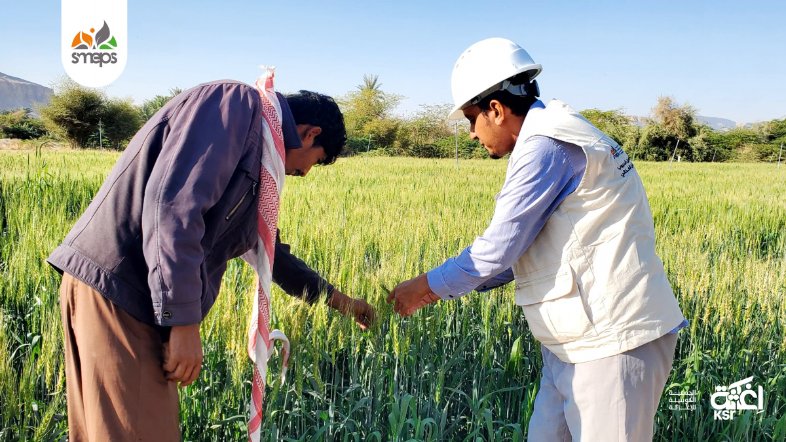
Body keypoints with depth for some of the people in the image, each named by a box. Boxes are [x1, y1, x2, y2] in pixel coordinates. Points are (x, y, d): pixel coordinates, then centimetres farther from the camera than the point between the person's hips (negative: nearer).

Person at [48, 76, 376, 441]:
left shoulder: (256, 153, 21)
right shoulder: (237, 104, -8)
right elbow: (172, 203, -22)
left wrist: (334, 298, 44)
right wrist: (184, 321, -21)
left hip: (140, 299, 10)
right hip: (115, 290, -10)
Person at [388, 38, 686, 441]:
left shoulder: (546, 147, -17)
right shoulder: (556, 139, 14)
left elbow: (499, 248, -16)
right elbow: (521, 250, 17)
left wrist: (426, 286, -2)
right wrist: (444, 285, 14)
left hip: (614, 340, -10)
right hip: (582, 339, 10)